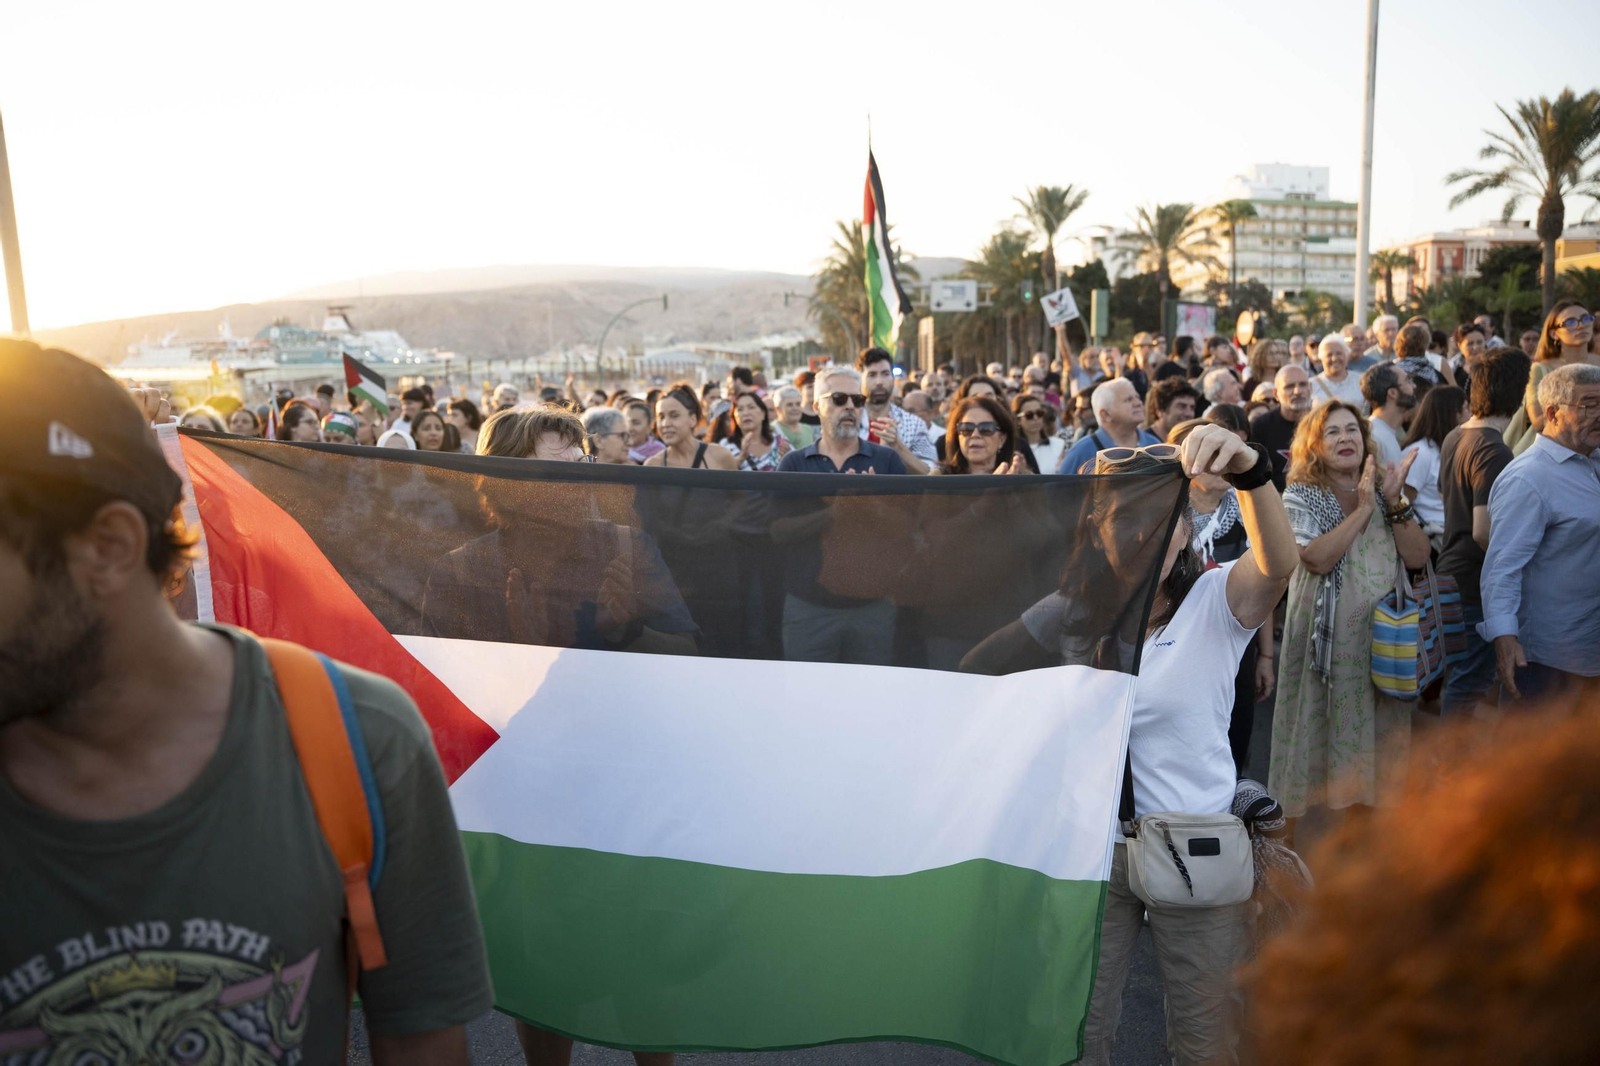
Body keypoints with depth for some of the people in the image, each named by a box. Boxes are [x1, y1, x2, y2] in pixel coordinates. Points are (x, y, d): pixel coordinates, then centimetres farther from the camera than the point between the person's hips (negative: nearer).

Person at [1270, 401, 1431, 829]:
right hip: (1327, 641, -4)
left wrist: (1394, 503, -11)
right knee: (1325, 731, 2)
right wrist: (1364, 509, -15)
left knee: (1380, 732, 10)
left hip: (1383, 639, 4)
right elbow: (1318, 558, -20)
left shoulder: (1384, 489, 10)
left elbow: (1419, 557, -1)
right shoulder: (1300, 496, -3)